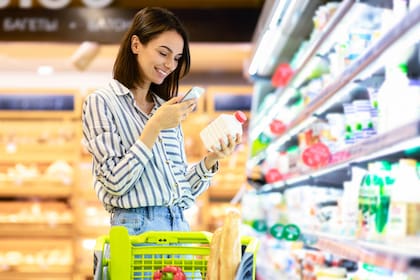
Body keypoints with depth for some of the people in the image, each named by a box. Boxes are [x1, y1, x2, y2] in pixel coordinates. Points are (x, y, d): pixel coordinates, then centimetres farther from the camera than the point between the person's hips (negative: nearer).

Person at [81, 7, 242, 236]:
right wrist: (155, 126, -15)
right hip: (137, 227, -5)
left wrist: (211, 159, -3)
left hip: (180, 225, 5)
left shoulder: (166, 108, 12)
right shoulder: (101, 102, -3)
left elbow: (182, 189, 12)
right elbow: (115, 182, -12)